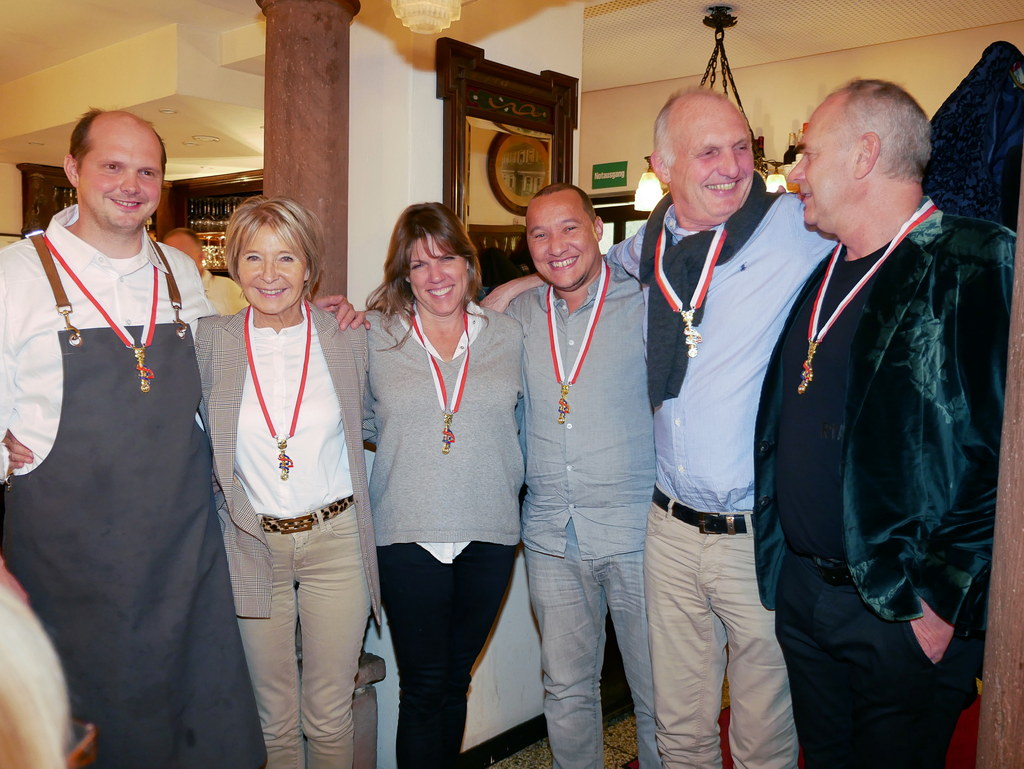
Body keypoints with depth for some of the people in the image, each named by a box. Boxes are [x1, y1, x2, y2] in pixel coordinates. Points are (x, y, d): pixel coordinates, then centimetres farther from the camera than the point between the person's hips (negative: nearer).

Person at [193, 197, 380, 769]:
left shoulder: (349, 338, -3)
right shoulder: (210, 341, -4)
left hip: (336, 541, 0)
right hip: (253, 545, 1)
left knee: (330, 717, 11)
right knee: (274, 718, 14)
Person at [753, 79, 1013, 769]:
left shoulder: (976, 267, -16)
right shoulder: (822, 278, 8)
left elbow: (1007, 448, -21)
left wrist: (945, 601, -17)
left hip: (908, 615, -7)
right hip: (800, 591, 7)